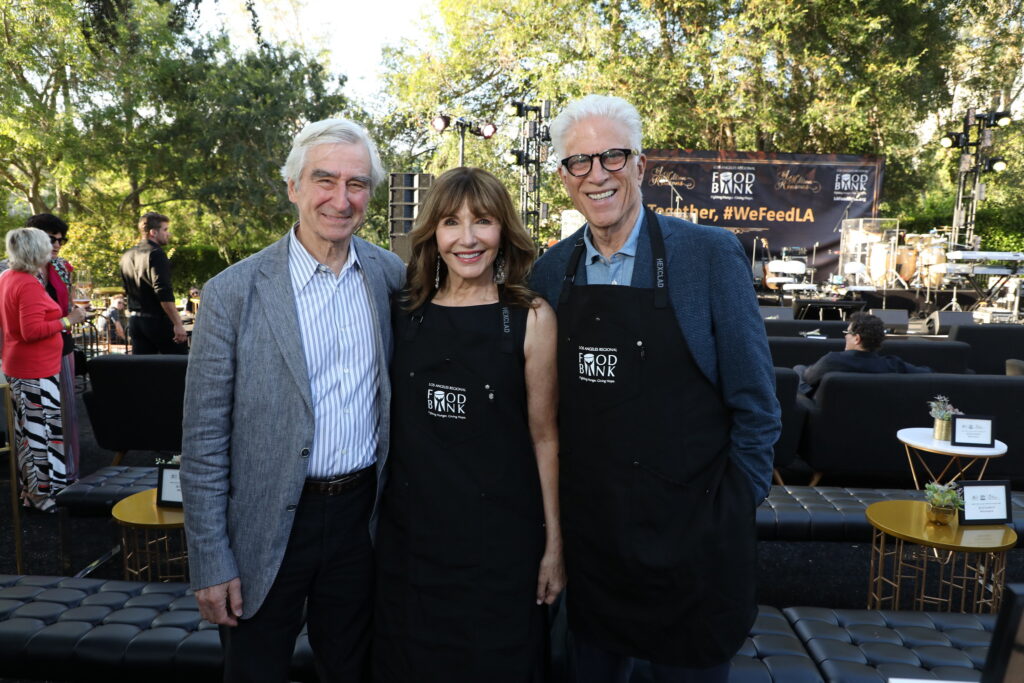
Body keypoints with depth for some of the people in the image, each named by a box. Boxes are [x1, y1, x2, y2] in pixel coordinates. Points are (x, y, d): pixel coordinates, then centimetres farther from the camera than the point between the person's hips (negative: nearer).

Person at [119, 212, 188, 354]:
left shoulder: (126, 256, 13)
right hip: (157, 320, -8)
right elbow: (165, 293, -23)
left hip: (135, 320, 8)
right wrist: (177, 324, -24)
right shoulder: (156, 254, -14)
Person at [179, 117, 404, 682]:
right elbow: (203, 439, -8)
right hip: (270, 529, -2)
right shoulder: (233, 293, -11)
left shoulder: (391, 275, -1)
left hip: (362, 517, 3)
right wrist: (211, 564, -8)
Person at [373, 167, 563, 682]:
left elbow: (544, 436, -5)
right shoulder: (404, 314, 2)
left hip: (500, 541, -2)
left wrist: (553, 543, -3)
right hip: (409, 536, 3)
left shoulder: (531, 318, -7)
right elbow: (394, 423, 11)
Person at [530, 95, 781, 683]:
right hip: (586, 533, 4)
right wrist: (558, 502, 6)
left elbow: (755, 405, -6)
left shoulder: (711, 254, -10)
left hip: (688, 538, -3)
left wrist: (734, 511, -5)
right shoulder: (552, 270, 1)